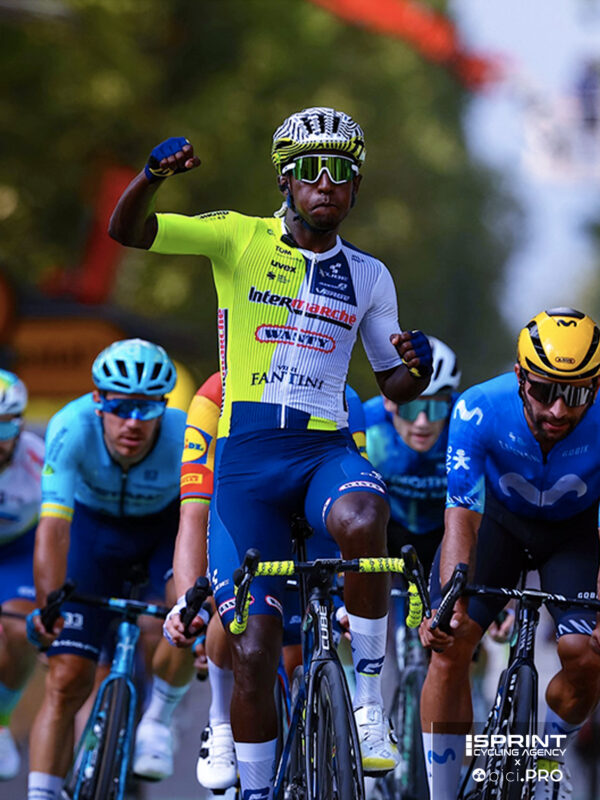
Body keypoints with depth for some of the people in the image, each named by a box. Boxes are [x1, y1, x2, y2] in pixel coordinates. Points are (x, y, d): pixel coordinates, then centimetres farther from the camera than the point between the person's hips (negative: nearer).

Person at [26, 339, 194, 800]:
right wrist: (47, 606, -53)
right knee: (66, 681, -8)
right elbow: (54, 525, -40)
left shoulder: (185, 438, -34)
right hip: (96, 525, 0)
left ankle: (158, 719, -6)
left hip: (166, 525, 0)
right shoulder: (73, 428, -35)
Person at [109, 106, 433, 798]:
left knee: (360, 526, -37)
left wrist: (416, 366, -7)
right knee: (253, 654, -6)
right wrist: (155, 174, -27)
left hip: (327, 452, 1)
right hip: (246, 460, -1)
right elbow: (125, 230, -7)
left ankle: (369, 695, -19)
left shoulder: (368, 276, 10)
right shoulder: (240, 239, 2)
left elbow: (394, 386, 17)